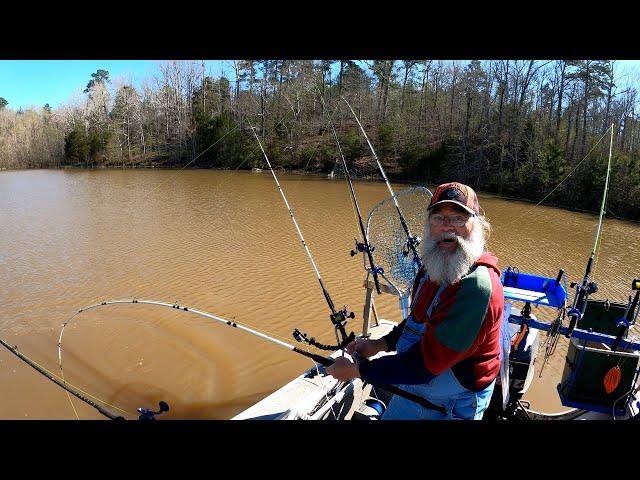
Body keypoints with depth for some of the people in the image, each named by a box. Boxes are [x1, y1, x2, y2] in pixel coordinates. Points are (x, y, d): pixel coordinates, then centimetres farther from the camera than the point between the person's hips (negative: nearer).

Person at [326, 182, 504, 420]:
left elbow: (424, 363, -30)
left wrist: (356, 369, -23)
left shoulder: (477, 285, -31)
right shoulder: (432, 266, -4)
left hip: (453, 405, -7)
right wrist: (380, 344, -1)